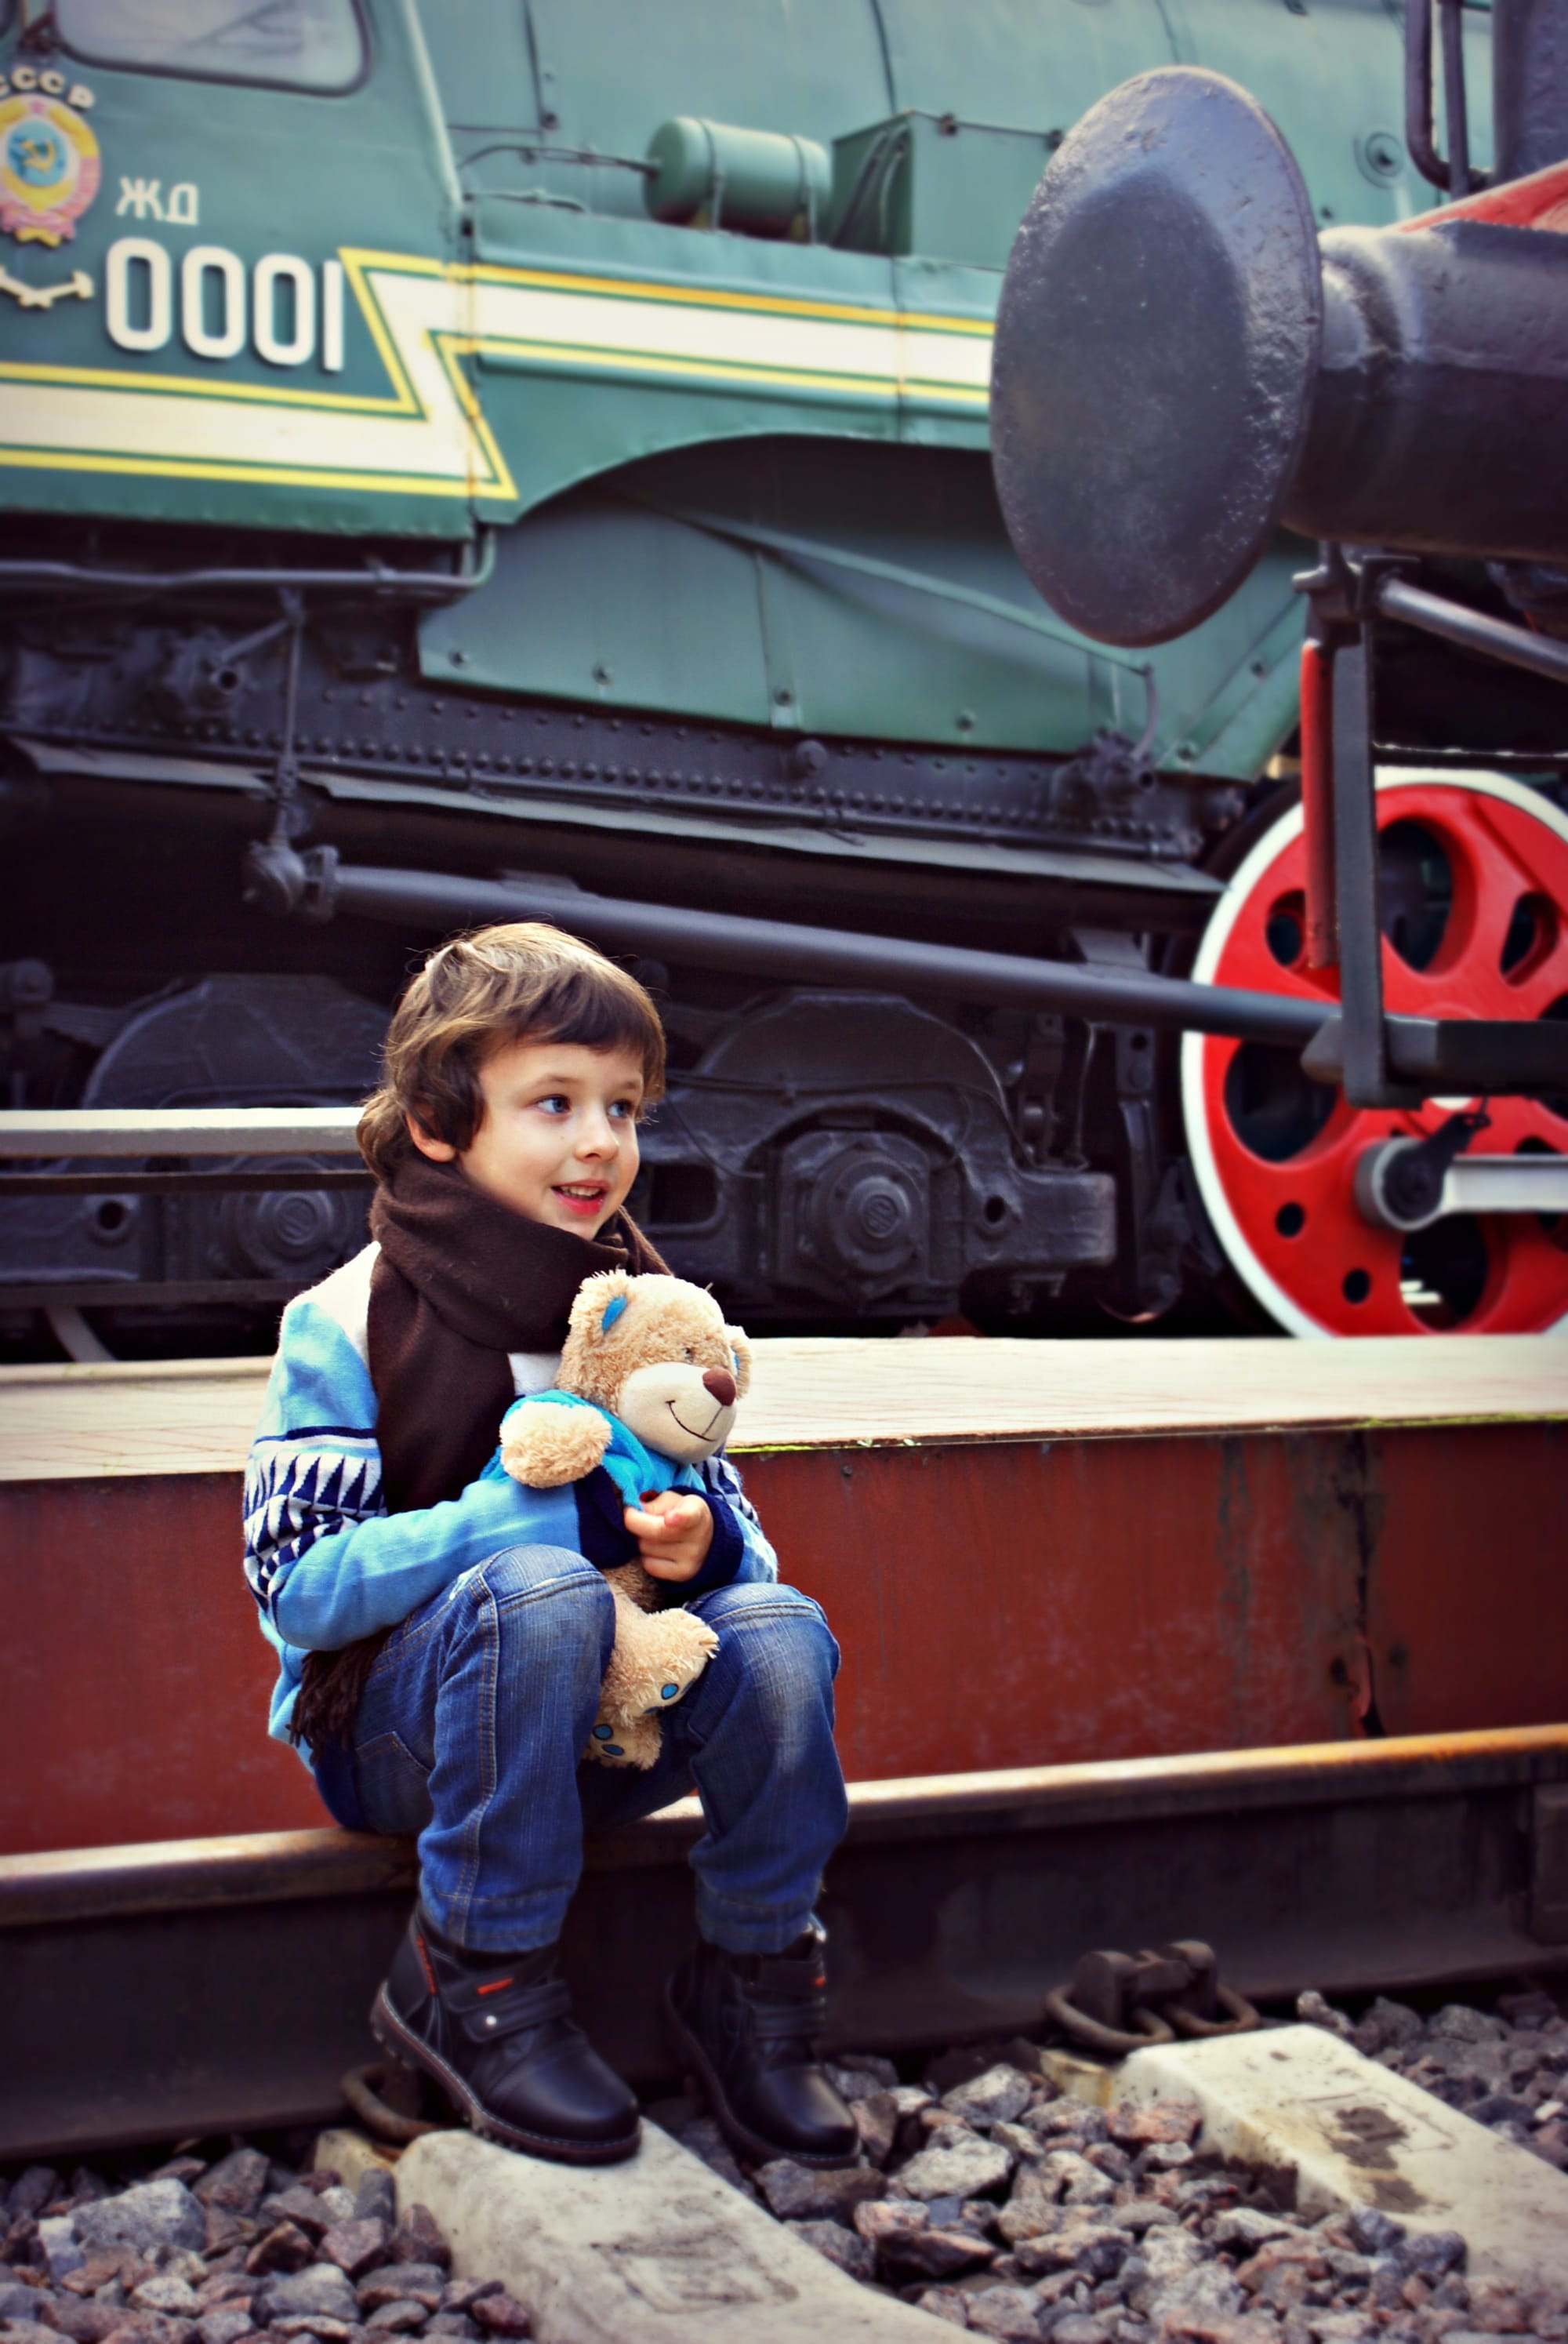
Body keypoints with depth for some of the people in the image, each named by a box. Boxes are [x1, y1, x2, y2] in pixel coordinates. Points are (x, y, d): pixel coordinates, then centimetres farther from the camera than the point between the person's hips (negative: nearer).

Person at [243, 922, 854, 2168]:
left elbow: (739, 1531, 5)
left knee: (779, 1628, -23)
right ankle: (476, 1983, -20)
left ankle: (755, 1981, -6)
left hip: (594, 1725, 4)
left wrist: (703, 1541, -22)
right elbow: (299, 1579, -19)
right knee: (541, 1591, -35)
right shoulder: (351, 1324, -11)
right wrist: (552, 1516, -27)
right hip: (392, 1727, -4)